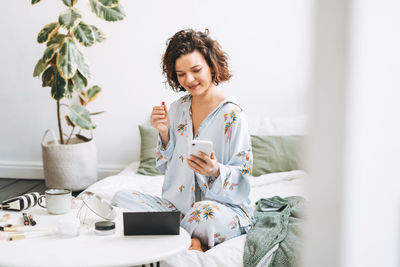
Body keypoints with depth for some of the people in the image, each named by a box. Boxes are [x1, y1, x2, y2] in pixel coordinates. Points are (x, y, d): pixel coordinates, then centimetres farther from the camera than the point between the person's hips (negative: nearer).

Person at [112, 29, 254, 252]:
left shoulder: (232, 114, -10)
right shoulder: (178, 108, 8)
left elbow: (242, 175, -9)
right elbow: (165, 165, 13)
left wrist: (216, 171, -30)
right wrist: (164, 133, -4)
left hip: (225, 207, -6)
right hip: (178, 206, 7)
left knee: (205, 211, -41)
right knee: (122, 198, -13)